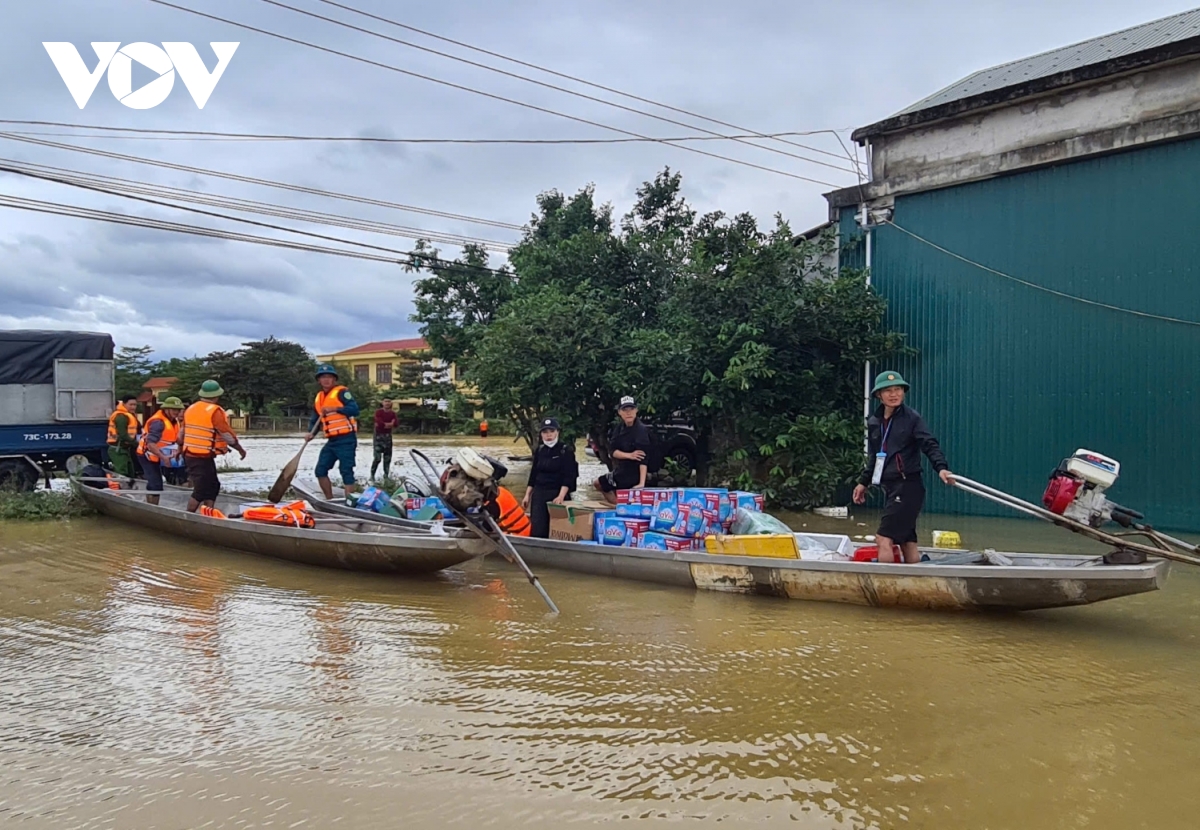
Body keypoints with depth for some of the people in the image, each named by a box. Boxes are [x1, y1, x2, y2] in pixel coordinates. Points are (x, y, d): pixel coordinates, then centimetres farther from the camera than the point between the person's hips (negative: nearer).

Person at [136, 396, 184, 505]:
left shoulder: (174, 420, 1)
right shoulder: (158, 422, -27)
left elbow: (174, 438, 12)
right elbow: (150, 444, -35)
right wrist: (163, 457, -45)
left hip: (155, 456, 10)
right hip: (147, 455, -10)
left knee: (153, 483, 22)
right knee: (156, 485, -16)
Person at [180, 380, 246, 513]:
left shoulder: (190, 409, 11)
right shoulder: (215, 411, -14)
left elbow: (181, 434, 20)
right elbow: (228, 436, -11)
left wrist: (181, 449, 36)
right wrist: (240, 449, 4)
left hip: (189, 455, 9)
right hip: (204, 458, -9)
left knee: (212, 487, 15)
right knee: (201, 491, -3)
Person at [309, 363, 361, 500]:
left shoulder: (341, 392, -7)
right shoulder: (319, 397, 15)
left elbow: (354, 409, -19)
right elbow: (315, 419, 19)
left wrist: (335, 408, -26)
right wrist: (311, 433, 1)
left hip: (346, 439, -8)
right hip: (331, 440, 8)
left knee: (346, 471, -9)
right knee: (320, 470, 7)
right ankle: (330, 500, 17)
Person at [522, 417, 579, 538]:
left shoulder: (566, 450, -6)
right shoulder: (539, 450, 10)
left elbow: (568, 477, -14)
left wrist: (561, 496, -26)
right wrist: (527, 495, 11)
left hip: (557, 494, -4)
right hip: (539, 494, 4)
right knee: (538, 529, -2)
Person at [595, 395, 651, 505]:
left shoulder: (641, 430, -22)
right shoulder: (619, 428, 2)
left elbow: (643, 458, -30)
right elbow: (612, 451, -4)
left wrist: (642, 484, -40)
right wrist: (629, 455, -24)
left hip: (633, 477, -9)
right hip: (620, 472, 9)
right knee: (599, 483, 25)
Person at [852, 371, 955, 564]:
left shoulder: (912, 417, -5)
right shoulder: (874, 422, 12)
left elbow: (929, 445, -16)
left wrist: (941, 467, -33)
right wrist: (864, 482, 26)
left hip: (908, 486, -7)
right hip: (890, 487, 7)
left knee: (884, 539, -11)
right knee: (907, 543, 8)